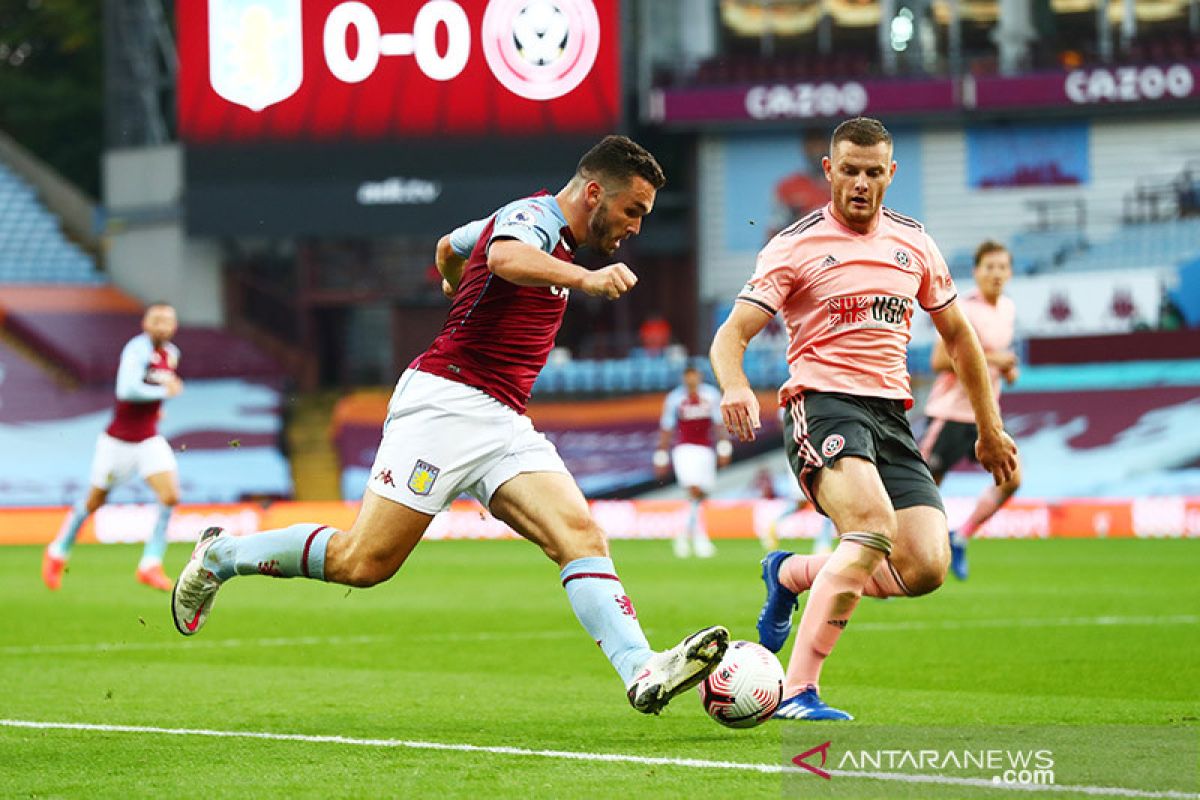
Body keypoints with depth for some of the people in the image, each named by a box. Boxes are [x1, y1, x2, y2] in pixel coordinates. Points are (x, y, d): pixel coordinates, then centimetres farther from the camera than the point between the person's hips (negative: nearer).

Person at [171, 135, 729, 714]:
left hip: (502, 424, 9)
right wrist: (585, 279, -50)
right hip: (447, 401, -9)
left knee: (580, 535, -13)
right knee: (364, 562, -9)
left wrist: (457, 284, 62)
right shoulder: (535, 215, -8)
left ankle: (643, 672, -29)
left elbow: (448, 246, 39)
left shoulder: (552, 233, 21)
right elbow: (505, 256, -35)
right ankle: (220, 556, 12)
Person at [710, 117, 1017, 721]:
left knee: (926, 567, -12)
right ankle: (798, 691, -30)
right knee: (875, 529, -32)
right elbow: (732, 334, -6)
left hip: (891, 416, 5)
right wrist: (735, 388, -28)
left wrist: (990, 430, 25)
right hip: (822, 405, -5)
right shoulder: (796, 246, 0)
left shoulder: (913, 242, 14)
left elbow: (957, 335, 25)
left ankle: (793, 574, 15)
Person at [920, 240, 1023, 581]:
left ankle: (959, 540, 4)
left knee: (1011, 478, -10)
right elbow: (939, 360, -20)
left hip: (985, 412, 7)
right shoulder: (964, 310, -16)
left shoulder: (1008, 308, 9)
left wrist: (1009, 368, 4)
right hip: (951, 412, -7)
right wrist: (990, 359, -23)